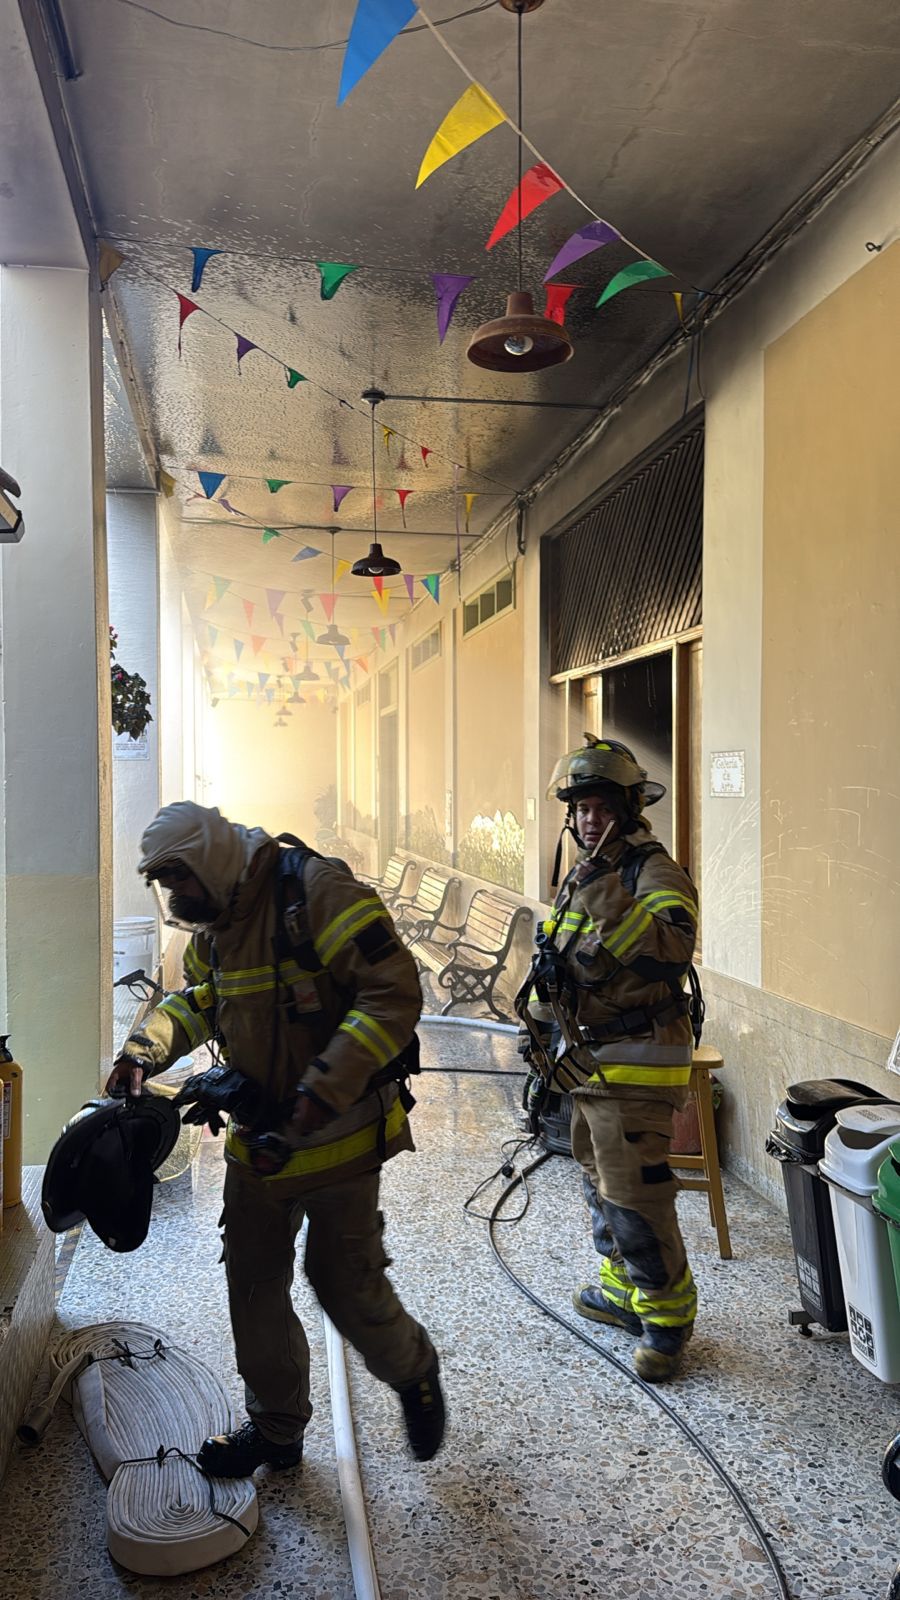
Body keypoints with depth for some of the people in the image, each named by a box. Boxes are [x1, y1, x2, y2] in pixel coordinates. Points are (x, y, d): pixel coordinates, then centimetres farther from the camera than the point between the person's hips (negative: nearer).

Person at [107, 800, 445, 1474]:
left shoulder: (315, 889, -23)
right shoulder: (212, 925, 5)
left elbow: (394, 994, -28)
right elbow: (197, 1001, 23)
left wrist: (317, 1097, -31)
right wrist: (144, 1051, 3)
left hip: (338, 1134, -7)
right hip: (258, 1137, 8)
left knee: (345, 1282, 3)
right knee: (254, 1285, 14)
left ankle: (415, 1374, 34)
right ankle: (275, 1428, 36)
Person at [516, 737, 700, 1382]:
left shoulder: (656, 874, -16)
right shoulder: (583, 877, 12)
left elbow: (671, 952, -35)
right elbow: (554, 973, 19)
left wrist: (611, 902, -38)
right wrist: (542, 1052, 19)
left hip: (636, 1070, -9)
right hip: (590, 1063, 10)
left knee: (635, 1199, -5)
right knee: (601, 1184, 21)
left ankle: (668, 1316, 15)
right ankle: (623, 1290, 39)